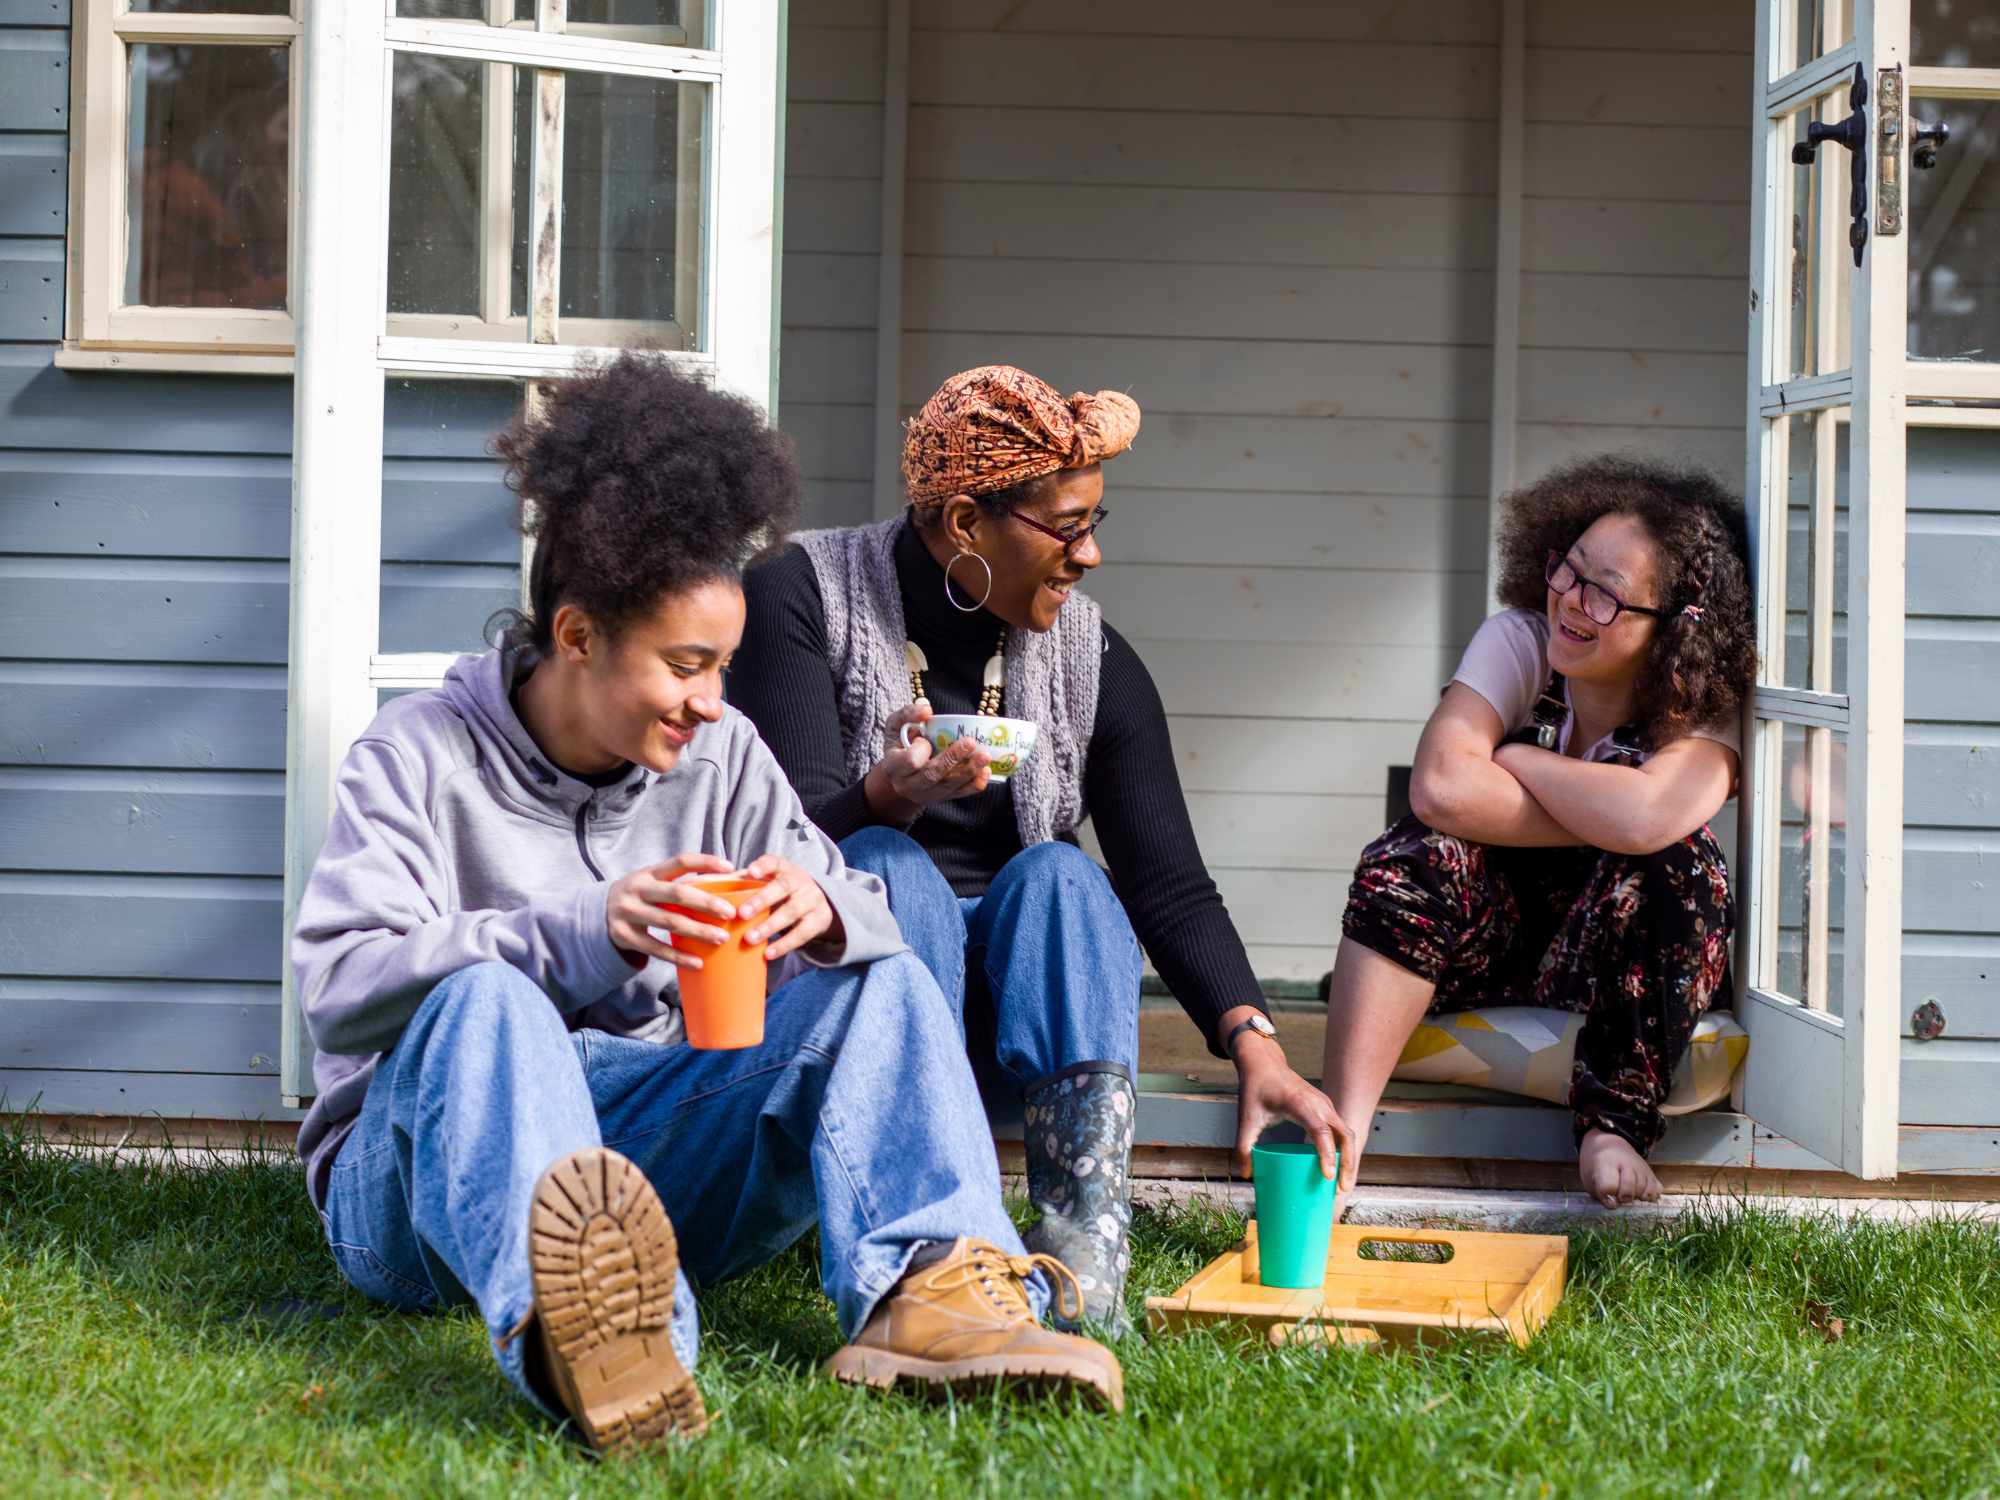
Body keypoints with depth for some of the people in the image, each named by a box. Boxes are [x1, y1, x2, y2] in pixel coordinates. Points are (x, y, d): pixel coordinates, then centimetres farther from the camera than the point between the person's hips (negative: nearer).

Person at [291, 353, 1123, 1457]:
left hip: (650, 1151, 5)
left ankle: (929, 1292, -40)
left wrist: (820, 909, -19)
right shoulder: (419, 756, -3)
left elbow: (863, 917, 7)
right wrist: (586, 933, -29)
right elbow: (340, 986, -17)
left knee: (882, 983, -10)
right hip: (421, 1168, -5)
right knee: (487, 1003, -36)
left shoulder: (722, 759, 13)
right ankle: (564, 1322, -69)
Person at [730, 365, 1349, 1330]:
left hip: (1003, 985, 3)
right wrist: (888, 795, -38)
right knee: (892, 866, -31)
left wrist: (1254, 1045, -19)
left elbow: (1169, 887, -4)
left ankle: (1087, 1246, -44)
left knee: (1057, 874, -27)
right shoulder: (805, 598, -8)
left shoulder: (1093, 661, 2)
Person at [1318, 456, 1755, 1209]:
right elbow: (1441, 786, -28)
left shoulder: (1702, 713, -15)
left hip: (1618, 968, -1)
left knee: (1674, 860, -29)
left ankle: (1614, 1125, -24)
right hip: (1489, 946, 1)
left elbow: (1645, 818, -38)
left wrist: (1509, 758, -23)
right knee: (1426, 850, -29)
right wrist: (1600, 819, -26)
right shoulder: (1518, 644, -11)